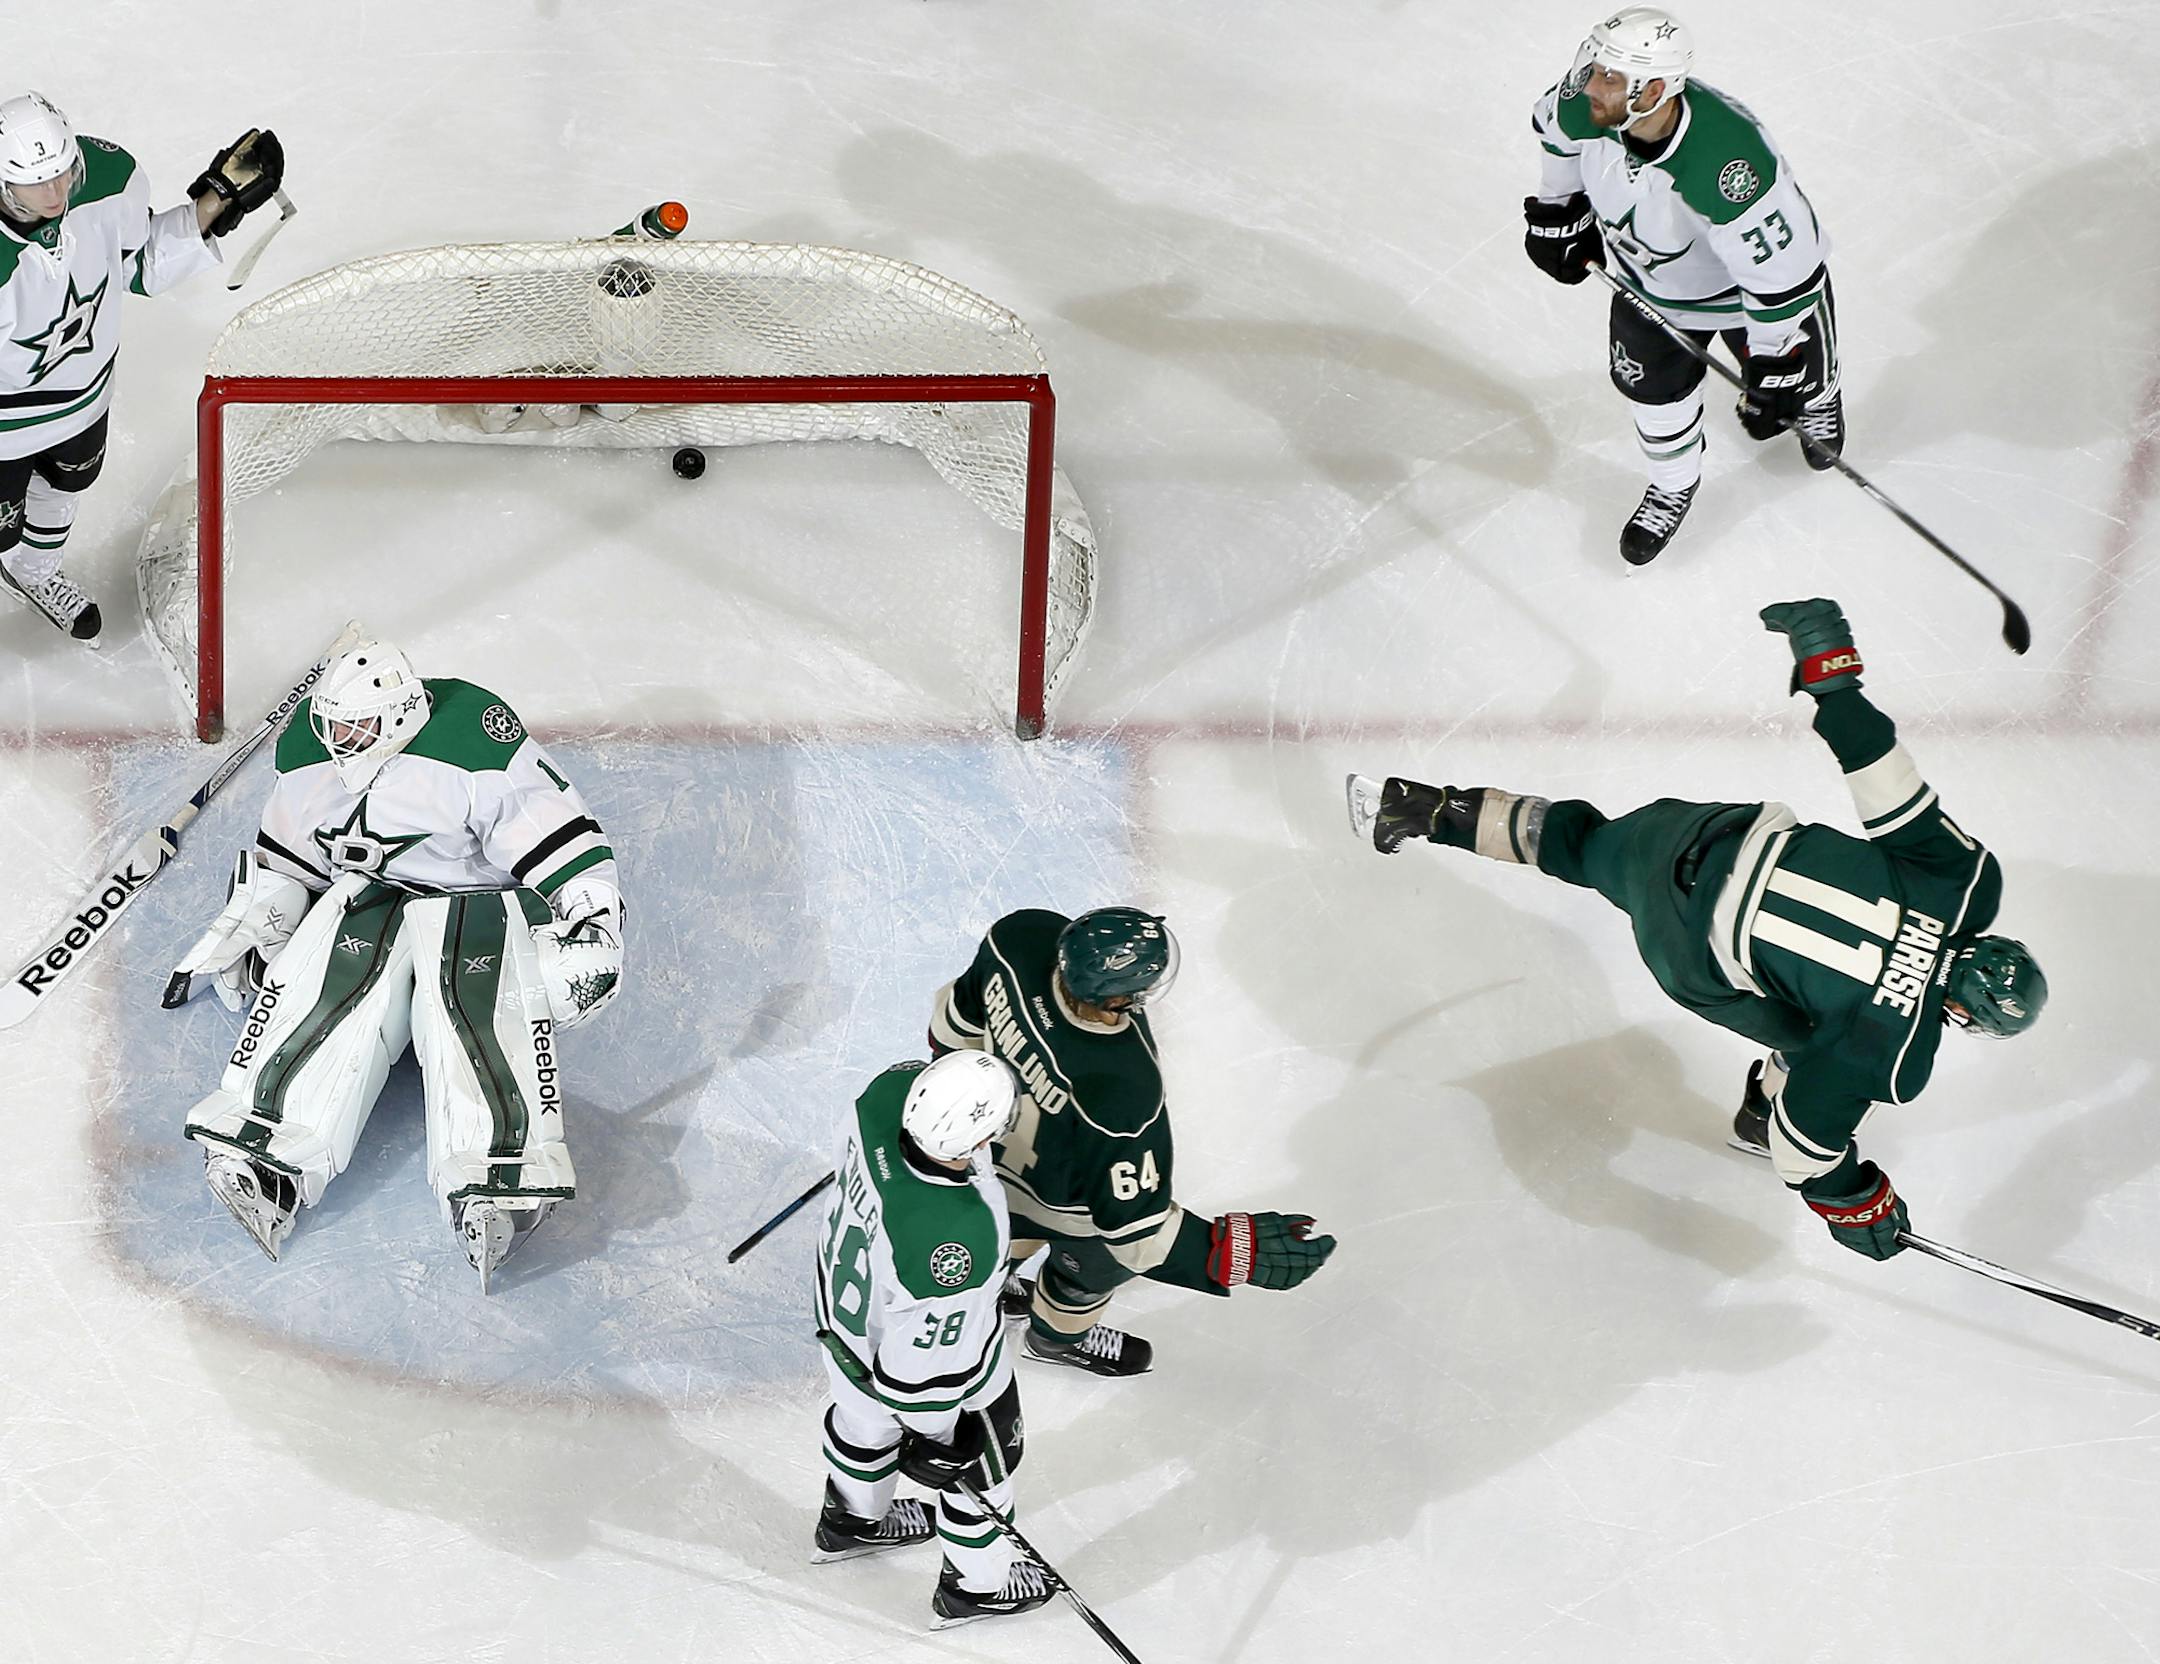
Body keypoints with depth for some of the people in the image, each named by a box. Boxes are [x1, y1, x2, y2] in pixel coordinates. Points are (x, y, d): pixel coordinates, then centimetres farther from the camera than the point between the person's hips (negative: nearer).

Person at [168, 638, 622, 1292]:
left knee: (474, 999, -35)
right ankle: (266, 1150, -46)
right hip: (368, 895, 4)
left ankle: (501, 1179, -54)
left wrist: (592, 924, -26)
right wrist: (229, 943, 12)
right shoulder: (309, 752, 1)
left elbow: (563, 842, -18)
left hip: (478, 897, -4)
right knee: (333, 975, -29)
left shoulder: (477, 743, -21)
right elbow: (281, 861, 16)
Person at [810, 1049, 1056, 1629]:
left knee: (864, 1419, 36)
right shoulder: (962, 1237, -48)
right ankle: (974, 1583, 52)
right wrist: (933, 1437, -14)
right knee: (982, 1461, 25)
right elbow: (926, 1355, -32)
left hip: (847, 1294, 6)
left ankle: (850, 1522, 66)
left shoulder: (894, 1086, -32)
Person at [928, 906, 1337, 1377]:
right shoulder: (1121, 1094, -47)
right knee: (1098, 1264, 31)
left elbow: (960, 1017, -9)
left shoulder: (1022, 936, -33)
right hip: (1066, 1201, -5)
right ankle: (1056, 1335, 62)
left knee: (1021, 1217, 39)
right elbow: (1137, 1226, -34)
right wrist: (1237, 1252, -28)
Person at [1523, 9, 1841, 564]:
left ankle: (1819, 401, 57)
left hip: (1749, 276, -4)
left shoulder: (1729, 162, -49)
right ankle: (1673, 487, 42)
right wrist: (1558, 211, 8)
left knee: (1794, 384, 18)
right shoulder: (1586, 104, -30)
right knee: (1652, 386, 12)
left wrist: (1773, 369, -29)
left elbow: (1781, 274, -38)